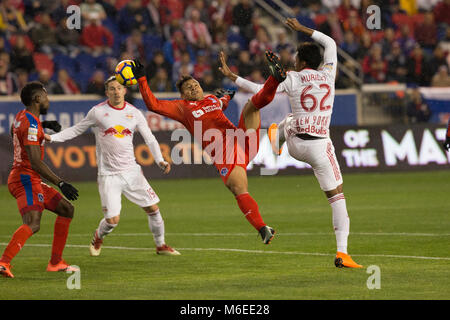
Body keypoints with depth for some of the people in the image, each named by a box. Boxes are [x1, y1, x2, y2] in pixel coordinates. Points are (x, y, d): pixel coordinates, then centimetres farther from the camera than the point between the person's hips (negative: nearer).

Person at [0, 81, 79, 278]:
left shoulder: (21, 117, 14)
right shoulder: (31, 124, -16)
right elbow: (35, 162, -23)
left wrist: (43, 125, 32)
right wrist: (60, 183, -23)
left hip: (29, 180, 10)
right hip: (26, 179, -10)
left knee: (67, 210, 17)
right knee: (33, 224, -28)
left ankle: (56, 262, 17)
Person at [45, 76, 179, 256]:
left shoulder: (134, 113, 3)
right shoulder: (98, 112, -3)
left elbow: (150, 139, 6)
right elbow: (76, 130, 7)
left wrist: (160, 160, -8)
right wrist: (51, 138, -2)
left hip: (132, 172, 3)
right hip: (108, 174, -3)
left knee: (153, 208, 1)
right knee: (112, 219, -10)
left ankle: (160, 245, 23)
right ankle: (98, 238, 24)